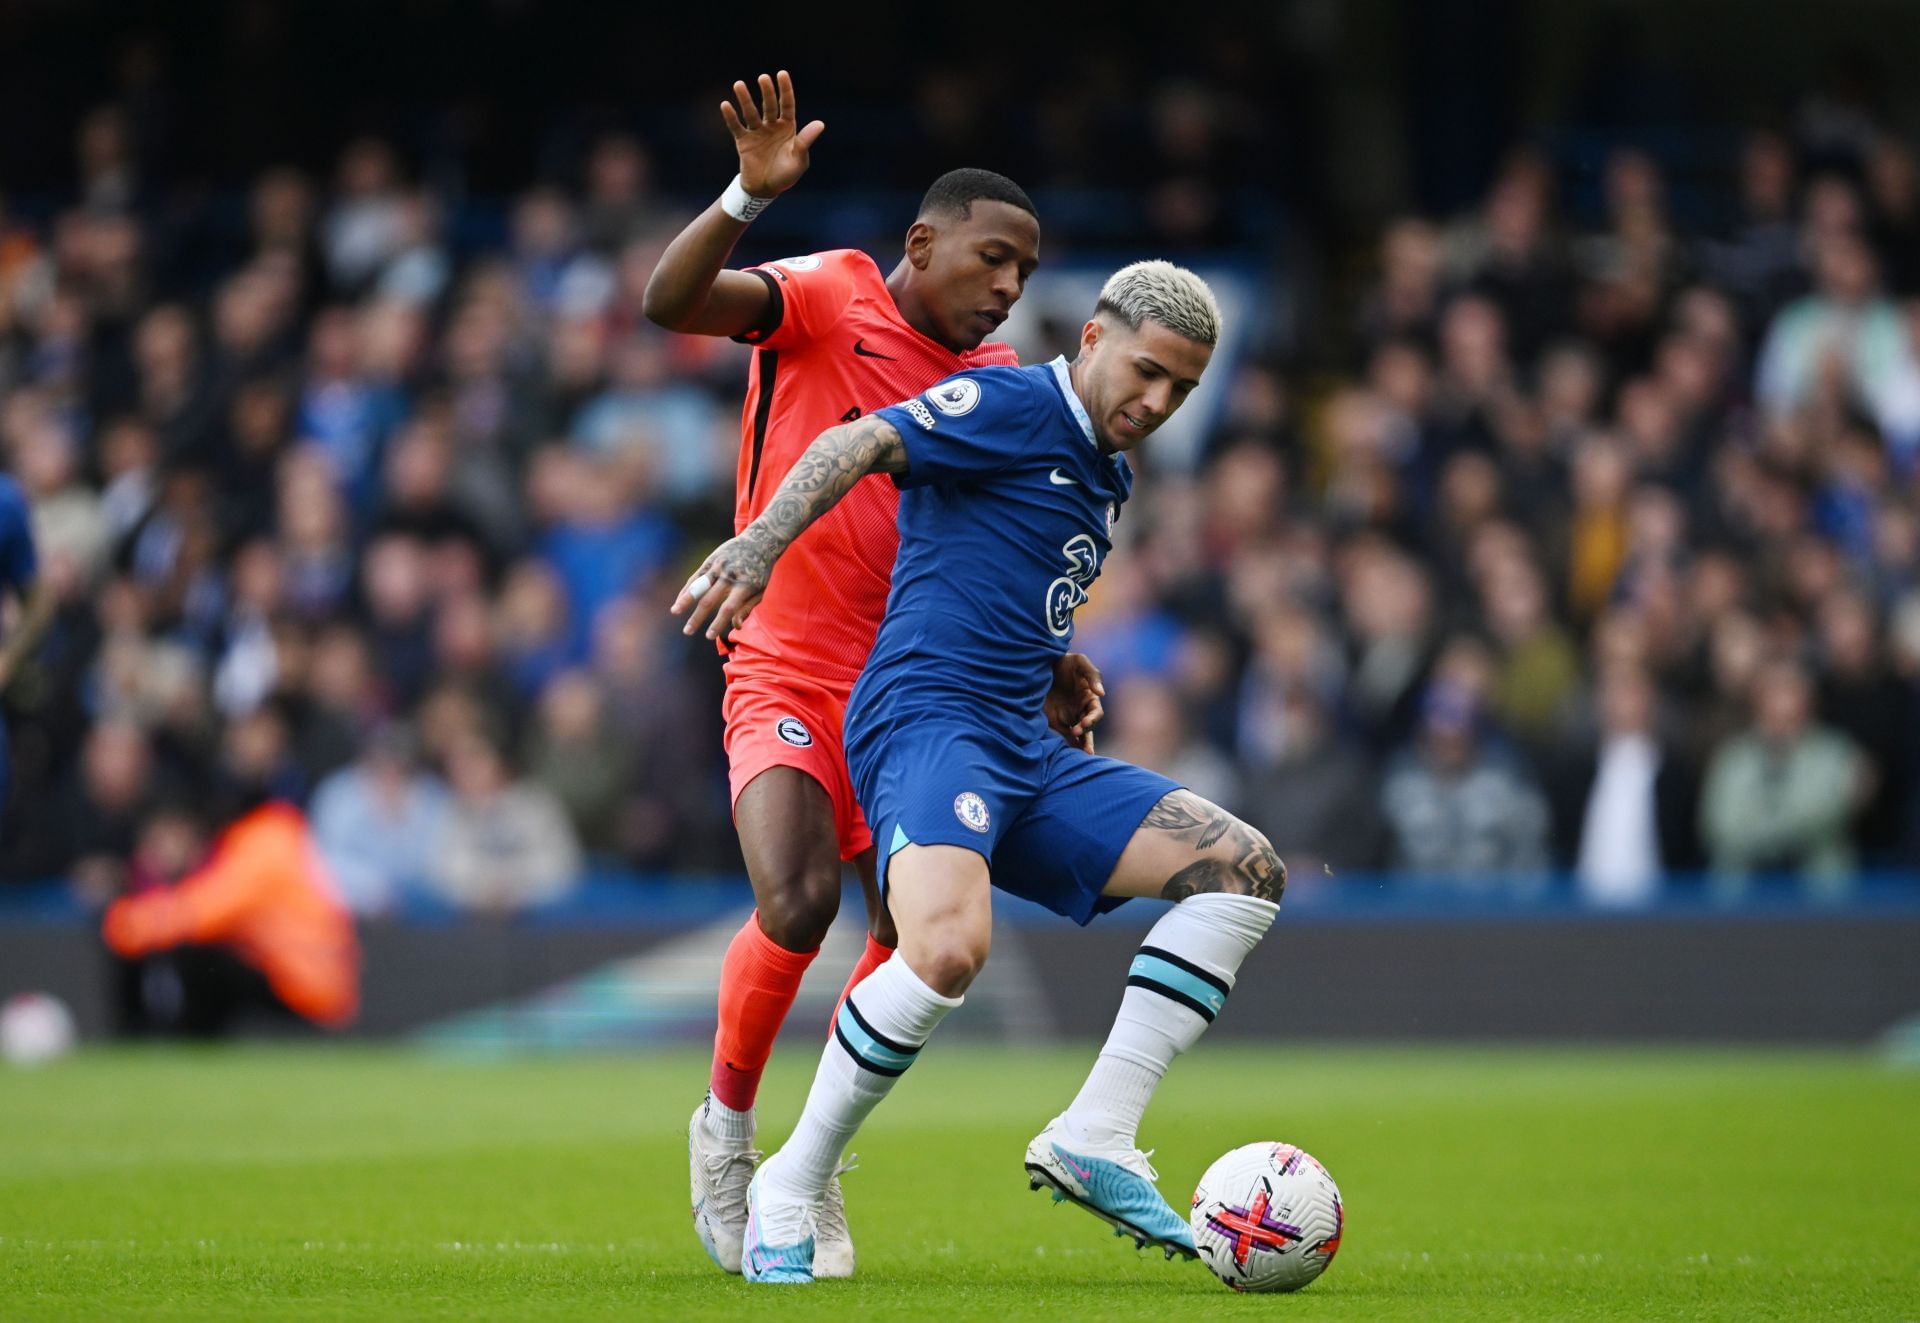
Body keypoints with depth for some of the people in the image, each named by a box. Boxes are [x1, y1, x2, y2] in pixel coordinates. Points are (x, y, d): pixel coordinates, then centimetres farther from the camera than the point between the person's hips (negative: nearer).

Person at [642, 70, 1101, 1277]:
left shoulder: (1003, 385, 9)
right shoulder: (828, 298, -6)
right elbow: (672, 302, -21)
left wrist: (1052, 661, 4)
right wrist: (752, 196, -36)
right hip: (788, 672, -5)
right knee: (798, 901, -24)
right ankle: (727, 1123, 1)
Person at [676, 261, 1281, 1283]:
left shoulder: (1106, 475, 22)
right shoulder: (1013, 405, -5)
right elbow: (862, 444, -20)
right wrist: (761, 542, -36)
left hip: (1026, 755, 9)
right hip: (926, 718, -9)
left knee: (1242, 868, -2)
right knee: (948, 948, -34)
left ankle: (1093, 1140, -7)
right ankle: (789, 1189, -15)